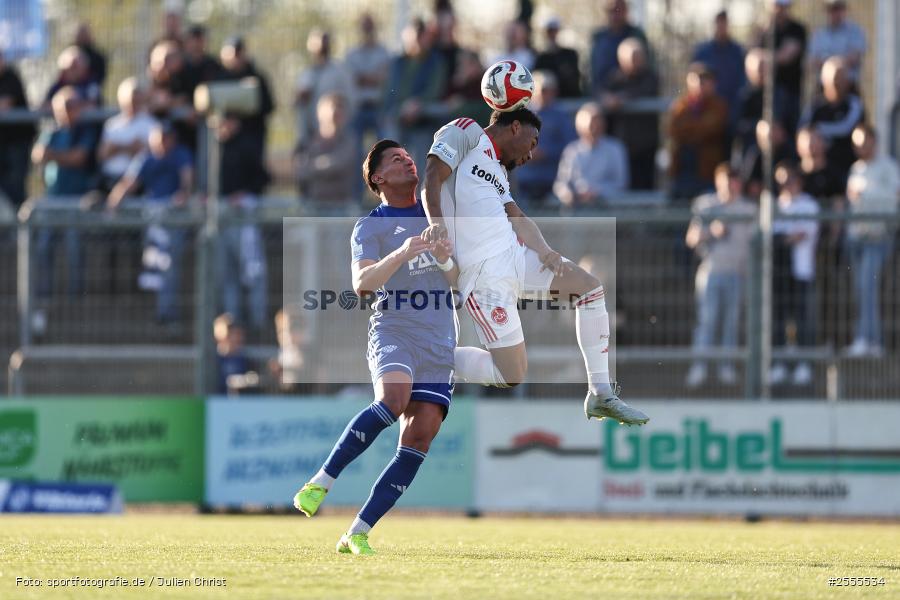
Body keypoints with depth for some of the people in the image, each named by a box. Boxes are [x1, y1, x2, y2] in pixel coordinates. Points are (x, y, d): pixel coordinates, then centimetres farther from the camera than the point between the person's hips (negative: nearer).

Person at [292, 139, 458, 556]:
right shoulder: (370, 227, 4)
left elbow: (460, 281, 19)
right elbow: (362, 283, -11)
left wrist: (446, 260, -3)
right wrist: (401, 255, -26)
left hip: (440, 341, 5)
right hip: (393, 330, -5)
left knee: (419, 439, -9)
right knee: (393, 399, -34)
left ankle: (358, 533, -8)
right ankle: (322, 482, -24)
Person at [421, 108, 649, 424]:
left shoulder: (498, 171, 24)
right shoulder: (467, 132, 1)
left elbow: (517, 219, 11)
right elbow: (432, 176, -13)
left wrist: (545, 251, -8)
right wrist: (436, 221, -30)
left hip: (515, 255, 9)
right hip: (484, 271, -9)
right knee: (512, 376, -13)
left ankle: (601, 397, 12)